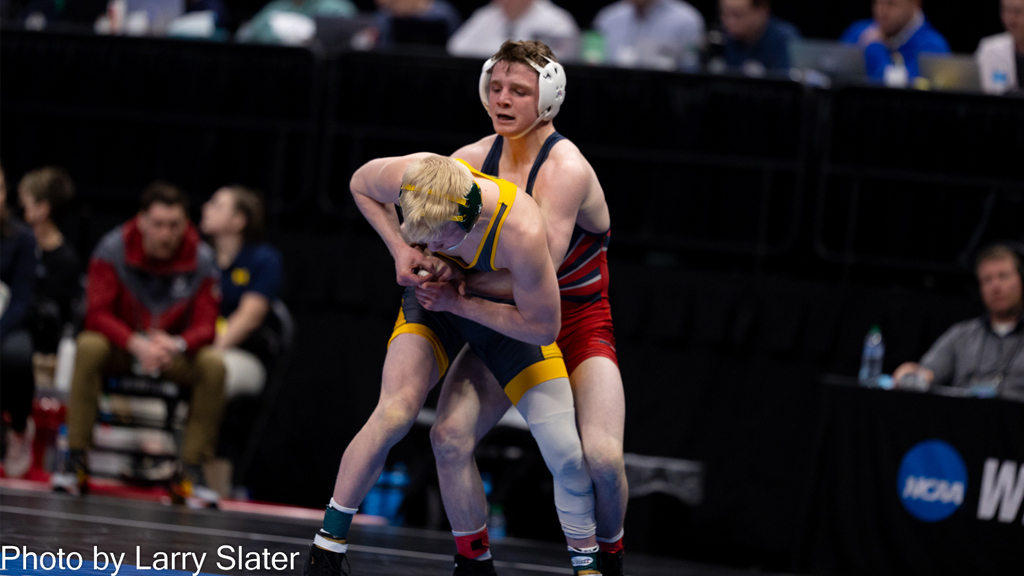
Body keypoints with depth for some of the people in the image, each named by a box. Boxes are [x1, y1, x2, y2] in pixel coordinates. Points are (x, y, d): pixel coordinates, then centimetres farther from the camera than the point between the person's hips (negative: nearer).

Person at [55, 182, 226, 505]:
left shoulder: (202, 260, -12)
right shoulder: (113, 249, -15)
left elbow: (205, 326, -13)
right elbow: (97, 314, -19)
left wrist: (176, 344, -37)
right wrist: (136, 344, -38)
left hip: (174, 353, 1)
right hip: (120, 347, -1)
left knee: (213, 364, -30)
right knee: (89, 347, -35)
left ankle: (191, 472, -24)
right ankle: (76, 463, -32)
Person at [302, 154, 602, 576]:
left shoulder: (521, 232, -42)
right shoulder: (407, 176, -32)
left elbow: (543, 326, -27)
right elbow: (360, 185, -5)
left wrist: (459, 303, -27)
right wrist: (400, 249, -20)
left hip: (508, 314, -1)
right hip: (434, 301, 1)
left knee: (566, 457, -7)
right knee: (394, 414, -21)